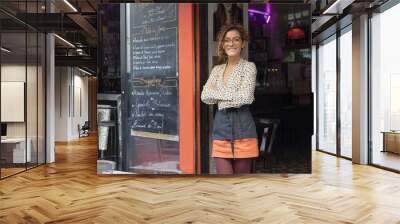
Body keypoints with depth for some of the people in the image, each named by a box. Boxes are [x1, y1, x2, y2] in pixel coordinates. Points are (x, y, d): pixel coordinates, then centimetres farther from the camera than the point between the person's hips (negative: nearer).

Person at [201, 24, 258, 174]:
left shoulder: (249, 66, 1)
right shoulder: (217, 69, 15)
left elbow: (245, 97, -13)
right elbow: (205, 96, 3)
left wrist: (217, 93, -4)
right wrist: (233, 96, -6)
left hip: (242, 125, -3)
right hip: (221, 126, 3)